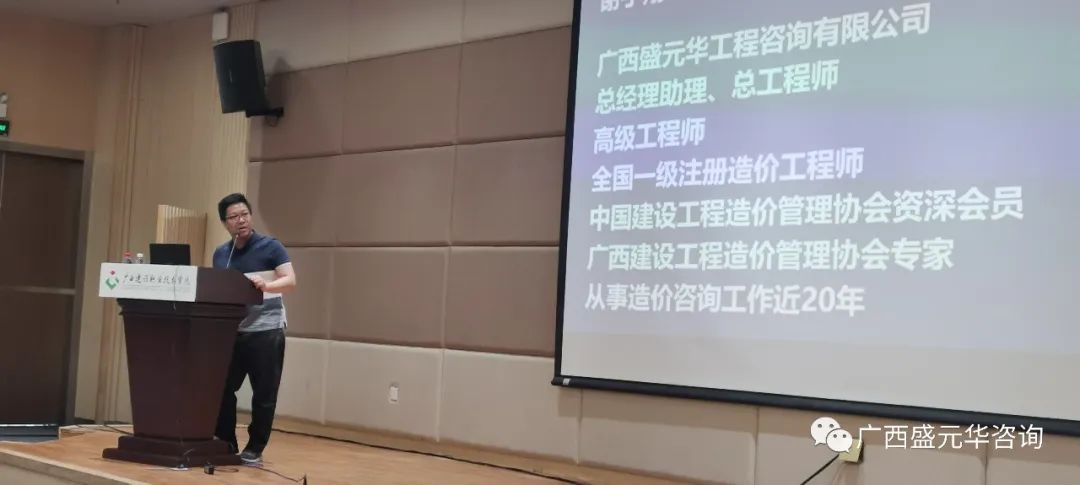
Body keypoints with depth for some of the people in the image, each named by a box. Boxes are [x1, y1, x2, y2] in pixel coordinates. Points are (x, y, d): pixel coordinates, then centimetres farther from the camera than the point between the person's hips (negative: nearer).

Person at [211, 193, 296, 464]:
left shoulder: (270, 247, -4)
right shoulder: (220, 254, 13)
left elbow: (290, 281, -13)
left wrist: (266, 285, -31)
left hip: (266, 331, -5)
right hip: (231, 331, 5)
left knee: (264, 395, -1)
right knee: (222, 389, 3)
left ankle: (255, 449, 8)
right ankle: (225, 443, 17)